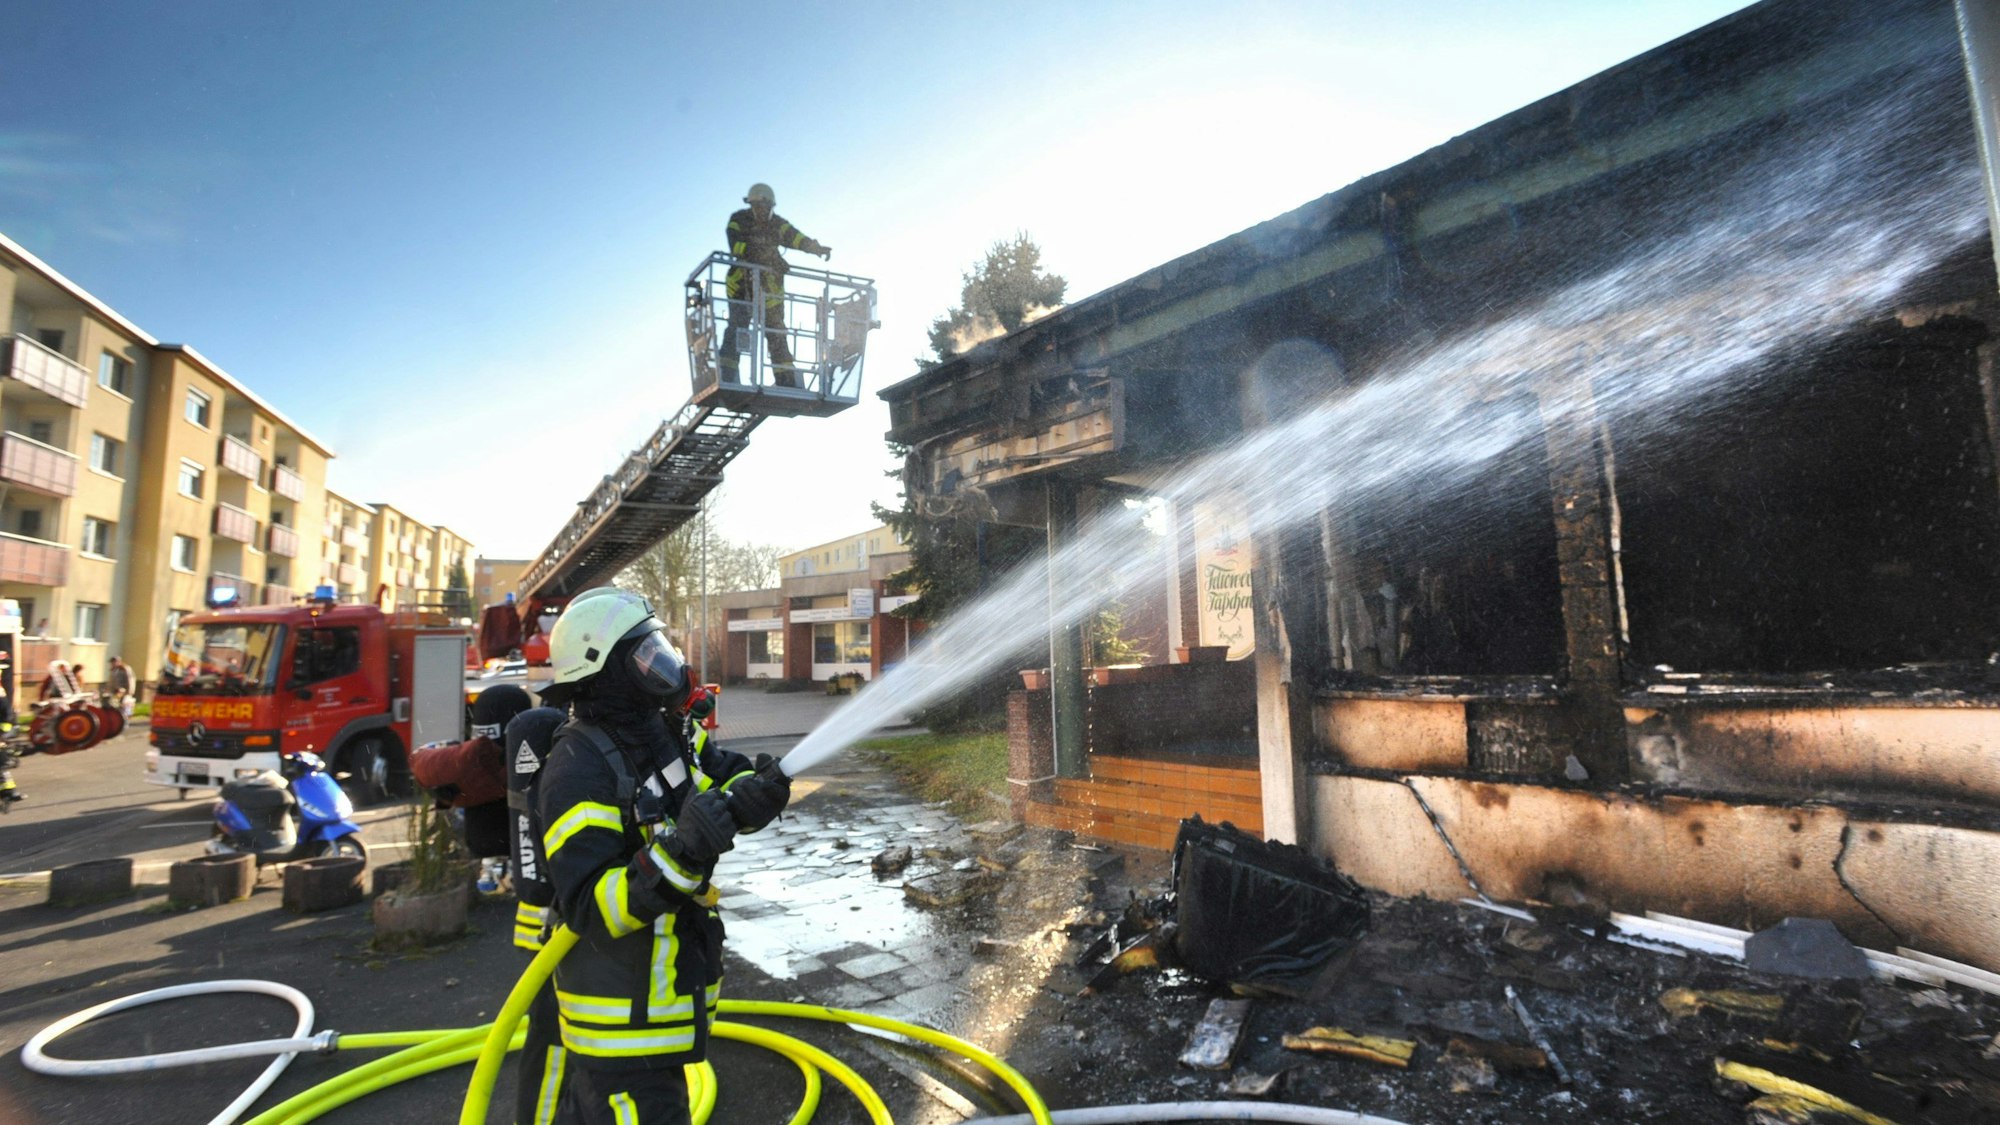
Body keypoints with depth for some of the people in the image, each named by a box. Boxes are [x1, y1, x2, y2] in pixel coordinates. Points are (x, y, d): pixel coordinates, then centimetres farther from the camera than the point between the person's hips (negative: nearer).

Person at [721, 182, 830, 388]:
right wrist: (769, 256, -29)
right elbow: (736, 246, -18)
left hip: (769, 286, 3)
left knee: (776, 332, 3)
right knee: (737, 328, -11)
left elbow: (796, 238, -5)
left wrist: (817, 247, -26)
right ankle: (725, 378, -10)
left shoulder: (777, 223, 8)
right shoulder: (738, 220, -2)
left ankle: (788, 381, 5)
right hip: (743, 284, -3)